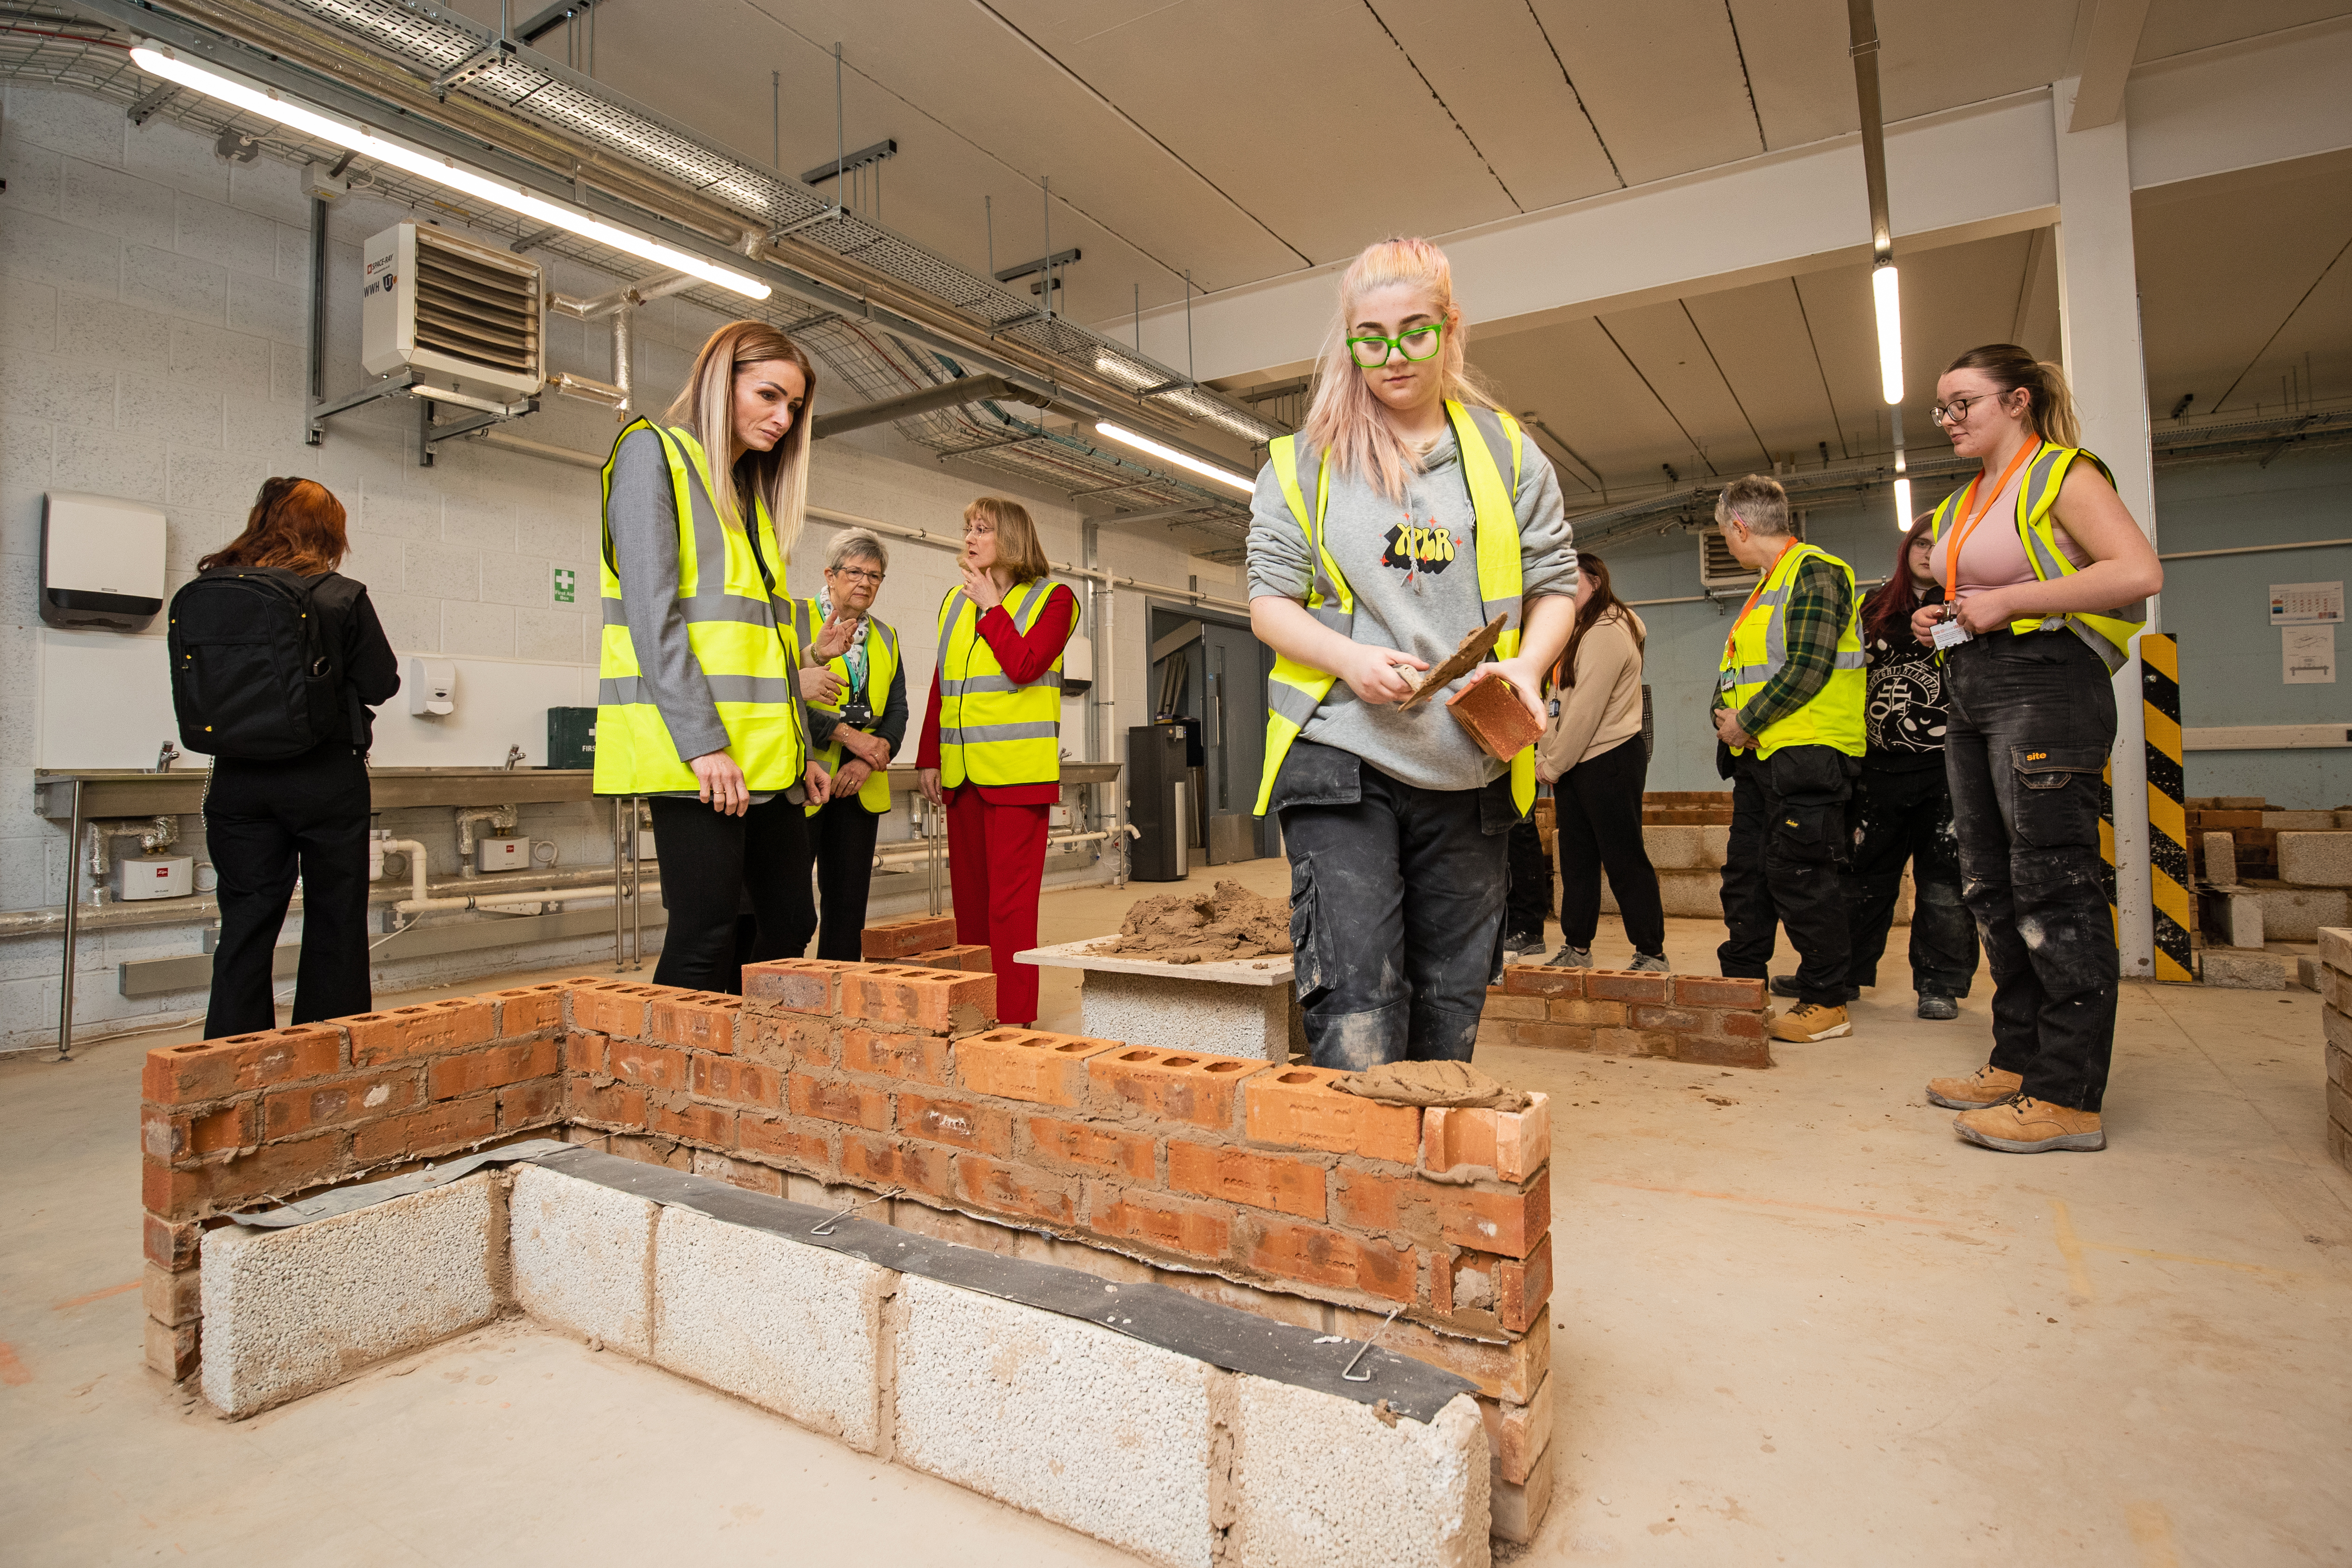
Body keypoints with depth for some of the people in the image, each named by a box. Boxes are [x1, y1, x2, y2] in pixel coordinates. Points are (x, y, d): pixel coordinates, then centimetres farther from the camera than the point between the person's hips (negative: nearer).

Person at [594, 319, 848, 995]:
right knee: (705, 940, -6)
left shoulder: (753, 490, 22)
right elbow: (652, 611, -13)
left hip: (766, 758, 8)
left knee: (791, 922, 9)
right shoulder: (653, 453, -1)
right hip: (697, 758, -8)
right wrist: (702, 742, -20)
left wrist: (799, 749, 13)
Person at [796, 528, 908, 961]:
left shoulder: (885, 638, 16)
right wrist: (849, 735, -17)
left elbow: (897, 711, 11)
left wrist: (869, 759, -7)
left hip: (859, 785, 6)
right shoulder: (795, 620, -1)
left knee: (849, 903, 8)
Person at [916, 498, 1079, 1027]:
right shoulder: (955, 602, 18)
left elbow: (1024, 666, -15)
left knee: (1010, 901, -8)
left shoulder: (1052, 599, 2)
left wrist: (992, 607, -5)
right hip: (961, 771, 6)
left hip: (1017, 772, -6)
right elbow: (940, 687, 18)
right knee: (969, 896, 9)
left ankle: (1012, 1018, -2)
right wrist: (929, 757, 11)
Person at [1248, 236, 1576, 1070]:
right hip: (1339, 756, -2)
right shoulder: (1300, 462, 5)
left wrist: (1528, 665, -9)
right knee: (1355, 1000, -11)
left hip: (1468, 766, 3)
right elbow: (1269, 601, 4)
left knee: (1452, 995, 11)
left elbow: (1555, 584, 12)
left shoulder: (1506, 452, 11)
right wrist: (1352, 659, -15)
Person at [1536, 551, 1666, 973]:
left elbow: (1587, 709, -18)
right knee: (1576, 859, 11)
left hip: (1610, 760, -10)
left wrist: (1553, 764, -12)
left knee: (1625, 859, -4)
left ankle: (1651, 953, 4)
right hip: (1576, 764, 10)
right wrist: (1548, 758, 9)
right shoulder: (1582, 632, 20)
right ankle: (1576, 949, 18)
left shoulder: (1607, 633, -12)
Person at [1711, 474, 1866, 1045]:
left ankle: (1825, 1003, 5)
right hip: (1761, 756, 10)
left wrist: (1746, 722, -15)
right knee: (1745, 872, 11)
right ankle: (1741, 985, 21)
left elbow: (1809, 667, -19)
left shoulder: (1814, 570, -8)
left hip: (1805, 756, -10)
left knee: (1802, 878, -6)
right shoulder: (1770, 585, 22)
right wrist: (1728, 717, 3)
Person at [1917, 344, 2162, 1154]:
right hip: (1970, 692, 9)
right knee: (1993, 887, 9)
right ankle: (2019, 1062, 18)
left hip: (2042, 684, -9)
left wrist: (2010, 600, -16)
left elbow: (2140, 571, -16)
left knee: (2053, 886, -10)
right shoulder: (1960, 505, 21)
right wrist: (1943, 621, 12)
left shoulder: (2061, 474, -3)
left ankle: (2068, 1096, -6)